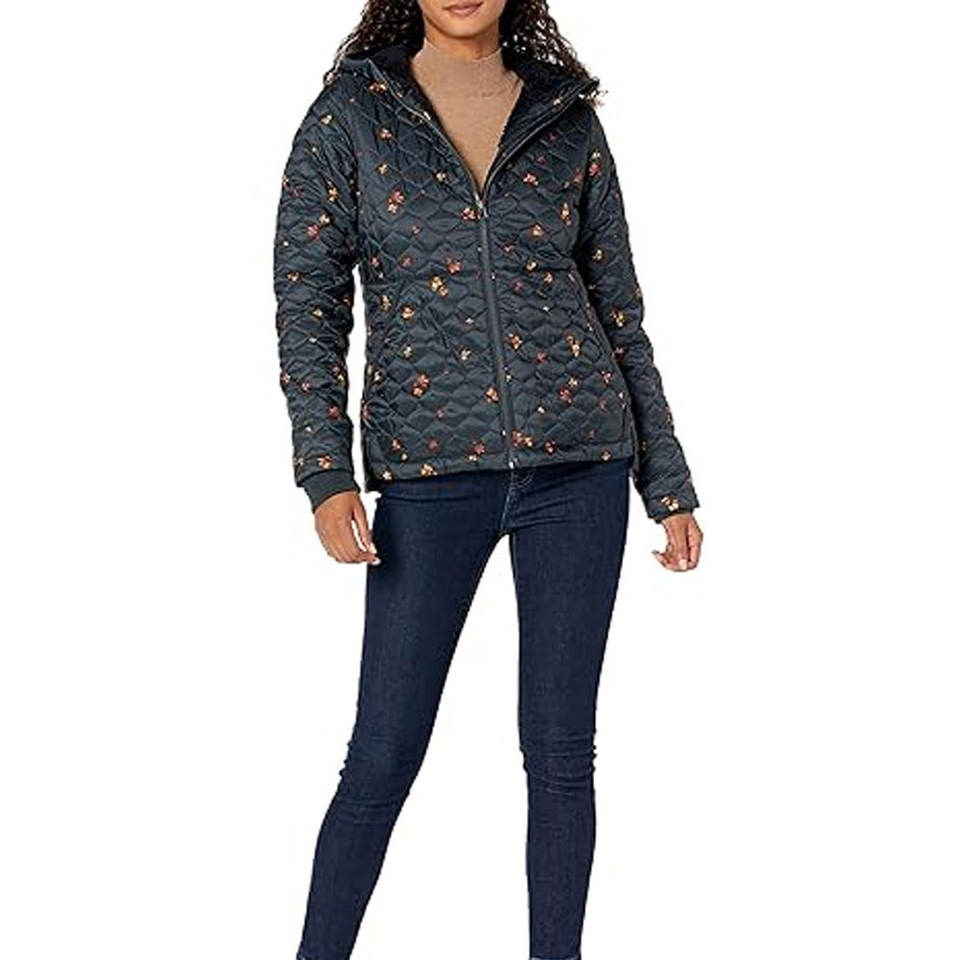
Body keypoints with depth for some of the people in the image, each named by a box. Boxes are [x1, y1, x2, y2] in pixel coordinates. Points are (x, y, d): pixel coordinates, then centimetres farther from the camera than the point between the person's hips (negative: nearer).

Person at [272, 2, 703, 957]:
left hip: (575, 463, 2)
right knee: (384, 754, 2)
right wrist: (326, 474, -14)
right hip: (429, 475, -2)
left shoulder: (568, 119, 7)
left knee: (561, 747, 7)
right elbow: (307, 301, -2)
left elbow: (616, 307, 10)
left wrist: (669, 483, 9)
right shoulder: (349, 111, 2)